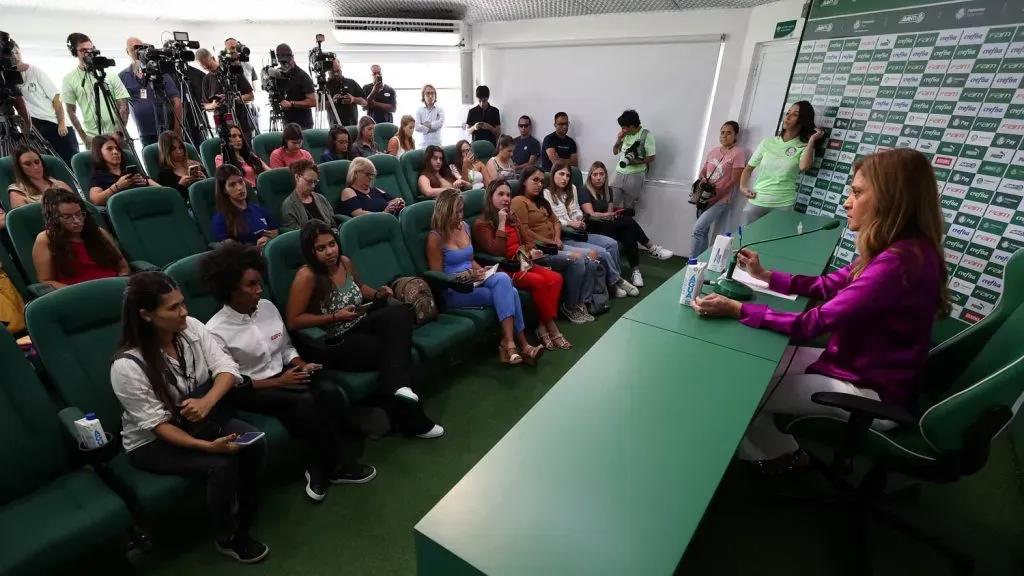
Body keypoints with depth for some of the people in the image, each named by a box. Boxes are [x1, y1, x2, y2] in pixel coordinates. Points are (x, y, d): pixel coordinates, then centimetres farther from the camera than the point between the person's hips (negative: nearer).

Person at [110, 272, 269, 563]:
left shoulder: (191, 327, -12)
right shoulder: (127, 365, -24)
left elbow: (226, 368, -15)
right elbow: (157, 424, -22)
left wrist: (207, 403, -35)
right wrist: (207, 446, -33)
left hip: (201, 423, 4)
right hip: (152, 442, -4)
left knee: (255, 444, -21)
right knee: (221, 465, -26)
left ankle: (243, 521, 0)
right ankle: (227, 538, 2)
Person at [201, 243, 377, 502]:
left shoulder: (267, 306, 1)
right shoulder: (215, 332, -14)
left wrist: (302, 365, -8)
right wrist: (277, 382, -18)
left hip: (284, 374, 5)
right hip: (249, 391, -5)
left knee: (330, 391, -24)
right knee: (305, 402, -31)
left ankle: (319, 468, -11)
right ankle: (335, 466, -12)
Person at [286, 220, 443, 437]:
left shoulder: (345, 262, 3)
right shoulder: (306, 276, -17)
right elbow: (293, 321, -17)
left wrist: (377, 294, 2)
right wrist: (335, 317, -22)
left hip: (359, 327, 6)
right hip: (333, 345, -6)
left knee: (400, 314, -22)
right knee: (390, 351, -21)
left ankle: (399, 386, -33)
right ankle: (412, 418, -8)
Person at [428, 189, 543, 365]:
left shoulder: (464, 227, 12)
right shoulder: (435, 238, -9)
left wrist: (480, 271, 3)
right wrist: (466, 275, -18)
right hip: (453, 291, -6)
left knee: (503, 279, -27)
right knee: (507, 293, -24)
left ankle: (509, 344, -25)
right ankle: (523, 346, -20)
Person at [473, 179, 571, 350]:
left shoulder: (512, 217, 17)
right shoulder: (481, 224, -6)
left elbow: (525, 240, 21)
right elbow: (496, 252, -17)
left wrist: (531, 251, -2)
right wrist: (501, 223, -16)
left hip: (522, 263, 7)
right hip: (502, 269, -7)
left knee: (555, 278, -18)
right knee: (538, 281, -29)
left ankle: (544, 327, -15)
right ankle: (552, 329, -15)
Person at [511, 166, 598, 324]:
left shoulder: (542, 201, 25)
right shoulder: (519, 201, -5)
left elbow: (555, 221, 22)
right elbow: (525, 232, -15)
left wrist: (557, 239, 1)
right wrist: (550, 242, -12)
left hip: (554, 247, 9)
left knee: (590, 260, -10)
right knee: (576, 260, -26)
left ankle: (582, 302, -4)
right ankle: (569, 306, -11)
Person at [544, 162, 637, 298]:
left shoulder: (572, 189, 16)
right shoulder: (546, 194, -8)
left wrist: (580, 220, -1)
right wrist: (570, 223, -16)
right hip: (562, 237, -8)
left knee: (612, 244, -10)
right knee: (602, 252, -18)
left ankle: (615, 280, 1)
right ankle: (615, 281, 4)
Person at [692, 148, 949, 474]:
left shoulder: (900, 261, -31)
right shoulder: (900, 250, 1)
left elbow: (813, 324, -31)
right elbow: (828, 286, 9)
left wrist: (737, 310, -30)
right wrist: (766, 276, 0)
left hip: (872, 392, -9)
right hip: (860, 367, 9)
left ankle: (782, 454, 24)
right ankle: (776, 445, 25)